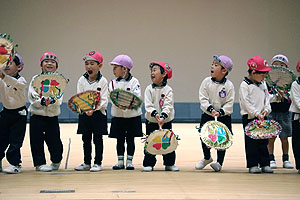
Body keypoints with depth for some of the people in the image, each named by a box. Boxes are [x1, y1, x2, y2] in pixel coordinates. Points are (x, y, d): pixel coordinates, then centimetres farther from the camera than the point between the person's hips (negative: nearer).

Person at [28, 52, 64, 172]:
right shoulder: (36, 79, 3)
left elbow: (59, 100, -7)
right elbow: (32, 98, -7)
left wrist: (51, 101, -28)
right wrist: (42, 101, -24)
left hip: (52, 116, 1)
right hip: (37, 115, -1)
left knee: (54, 140, 3)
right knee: (37, 140, -1)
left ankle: (56, 161, 25)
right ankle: (39, 163, 9)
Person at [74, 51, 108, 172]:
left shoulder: (102, 81, -7)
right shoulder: (82, 80, 2)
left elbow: (104, 100, -9)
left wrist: (94, 108, -24)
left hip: (99, 113, -3)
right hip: (84, 114, 3)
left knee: (98, 139, 2)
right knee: (86, 139, 10)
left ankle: (98, 163, 9)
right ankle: (87, 163, 19)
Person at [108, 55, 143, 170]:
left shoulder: (133, 81, -5)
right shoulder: (113, 82, 6)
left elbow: (136, 96, -16)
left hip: (132, 115, -3)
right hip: (117, 115, 3)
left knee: (130, 139, 4)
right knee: (120, 139, 8)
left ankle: (129, 161, 12)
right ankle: (120, 161, 16)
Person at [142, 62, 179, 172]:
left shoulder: (168, 90, -6)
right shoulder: (149, 89, -1)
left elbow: (168, 106, -14)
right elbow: (148, 105, -10)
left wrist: (163, 116, -28)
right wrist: (155, 114, -26)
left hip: (166, 121, -1)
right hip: (151, 121, 1)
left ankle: (169, 164, 15)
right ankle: (148, 164, 12)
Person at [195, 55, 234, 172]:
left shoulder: (229, 85, -10)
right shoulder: (206, 82, -5)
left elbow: (229, 103, -10)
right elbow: (203, 99, -8)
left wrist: (220, 112, -22)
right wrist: (210, 109, -21)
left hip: (223, 117, -2)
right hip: (207, 115, 2)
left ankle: (219, 162, 16)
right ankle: (207, 158, 30)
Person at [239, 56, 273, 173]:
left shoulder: (263, 84, 12)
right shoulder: (245, 85, -9)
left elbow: (267, 98, 14)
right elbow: (246, 102, -15)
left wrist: (266, 110, -4)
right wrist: (256, 114, -19)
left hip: (262, 117, 6)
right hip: (249, 117, -6)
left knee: (263, 141, 7)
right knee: (251, 141, -3)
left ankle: (265, 164, 12)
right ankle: (252, 165, 2)